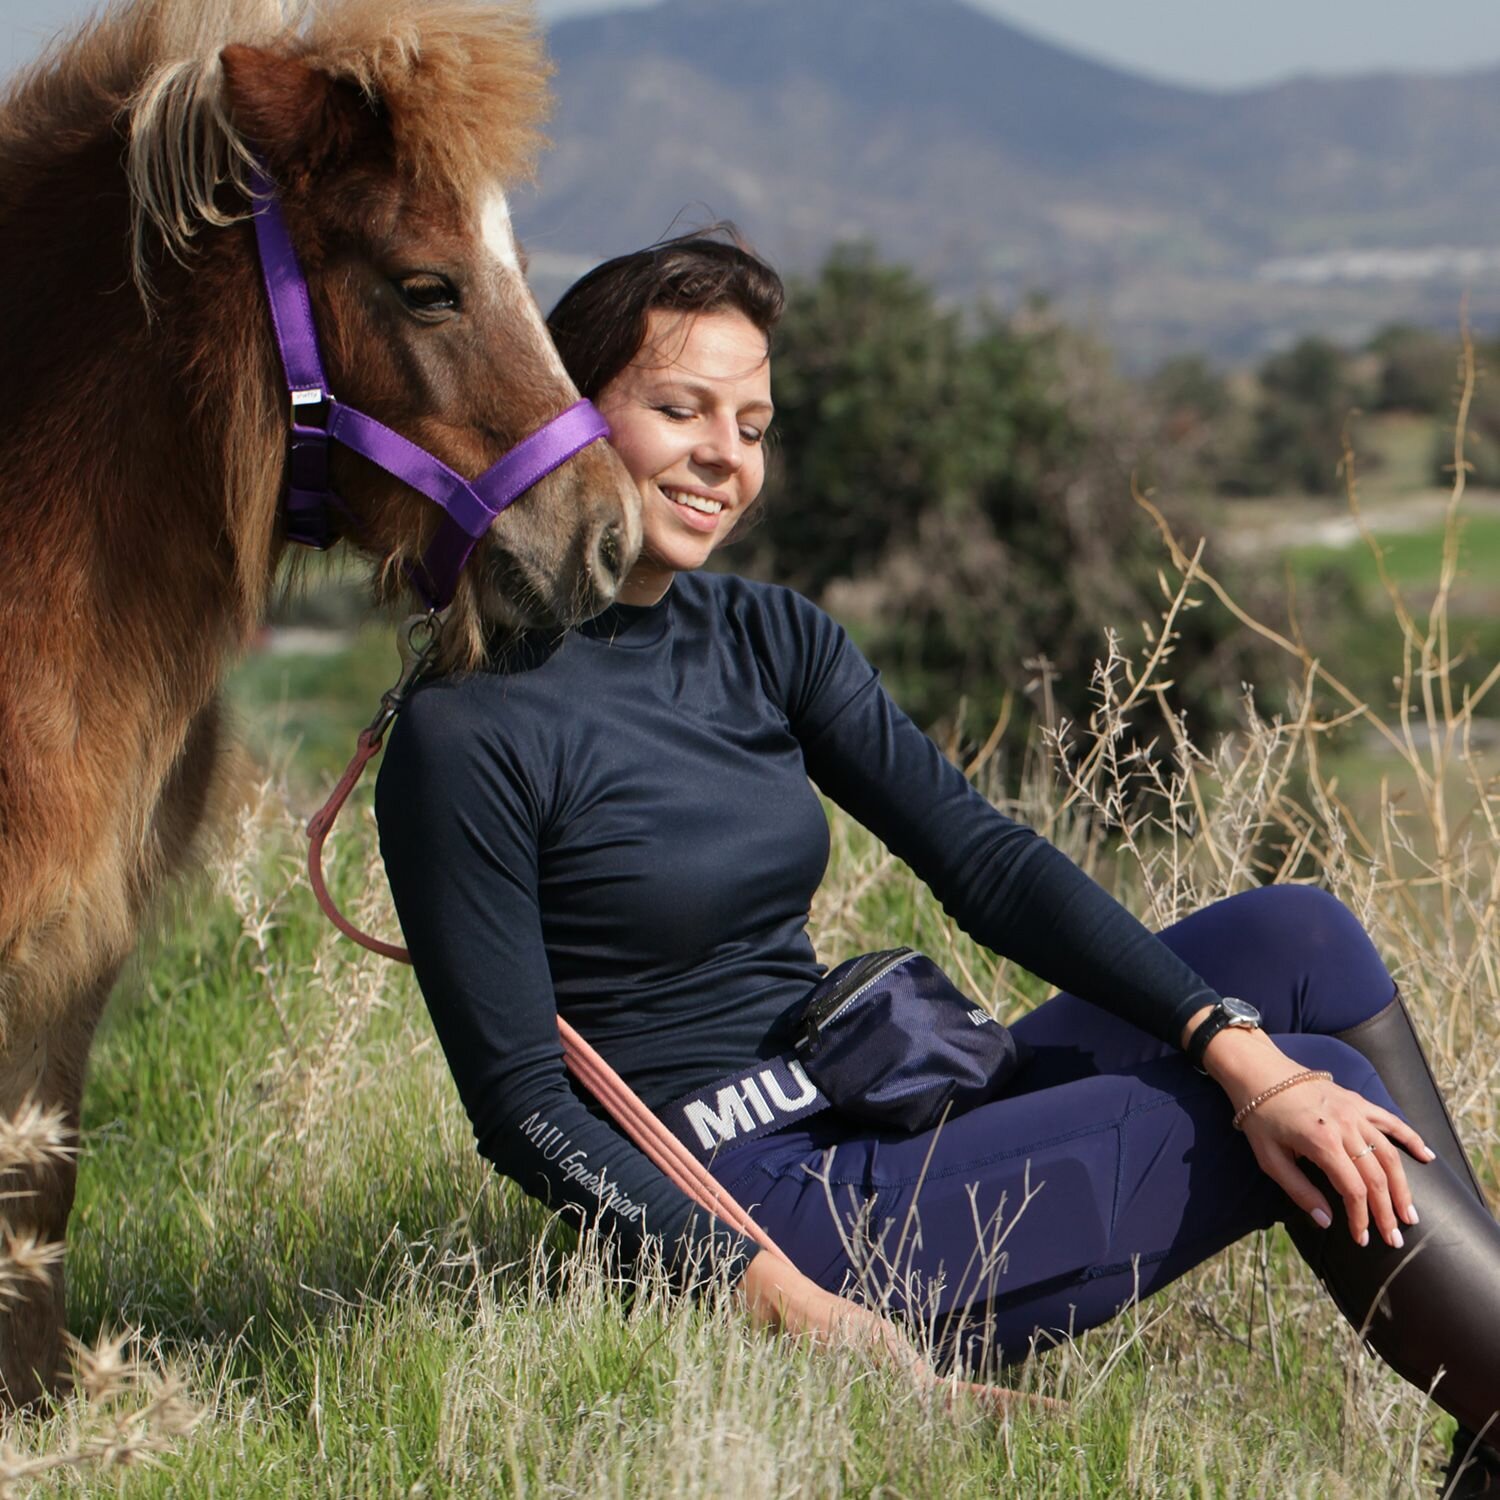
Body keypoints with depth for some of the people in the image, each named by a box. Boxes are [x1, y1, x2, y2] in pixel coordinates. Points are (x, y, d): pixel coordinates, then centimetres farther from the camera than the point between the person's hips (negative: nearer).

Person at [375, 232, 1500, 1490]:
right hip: (761, 1228, -8)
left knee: (1297, 939, -4)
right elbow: (522, 1105, -16)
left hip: (883, 1130, 8)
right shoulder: (466, 735, -15)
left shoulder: (766, 638, 7)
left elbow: (986, 861, -2)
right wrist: (784, 1299, -25)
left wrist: (1239, 1050, -15)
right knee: (1327, 1071, -12)